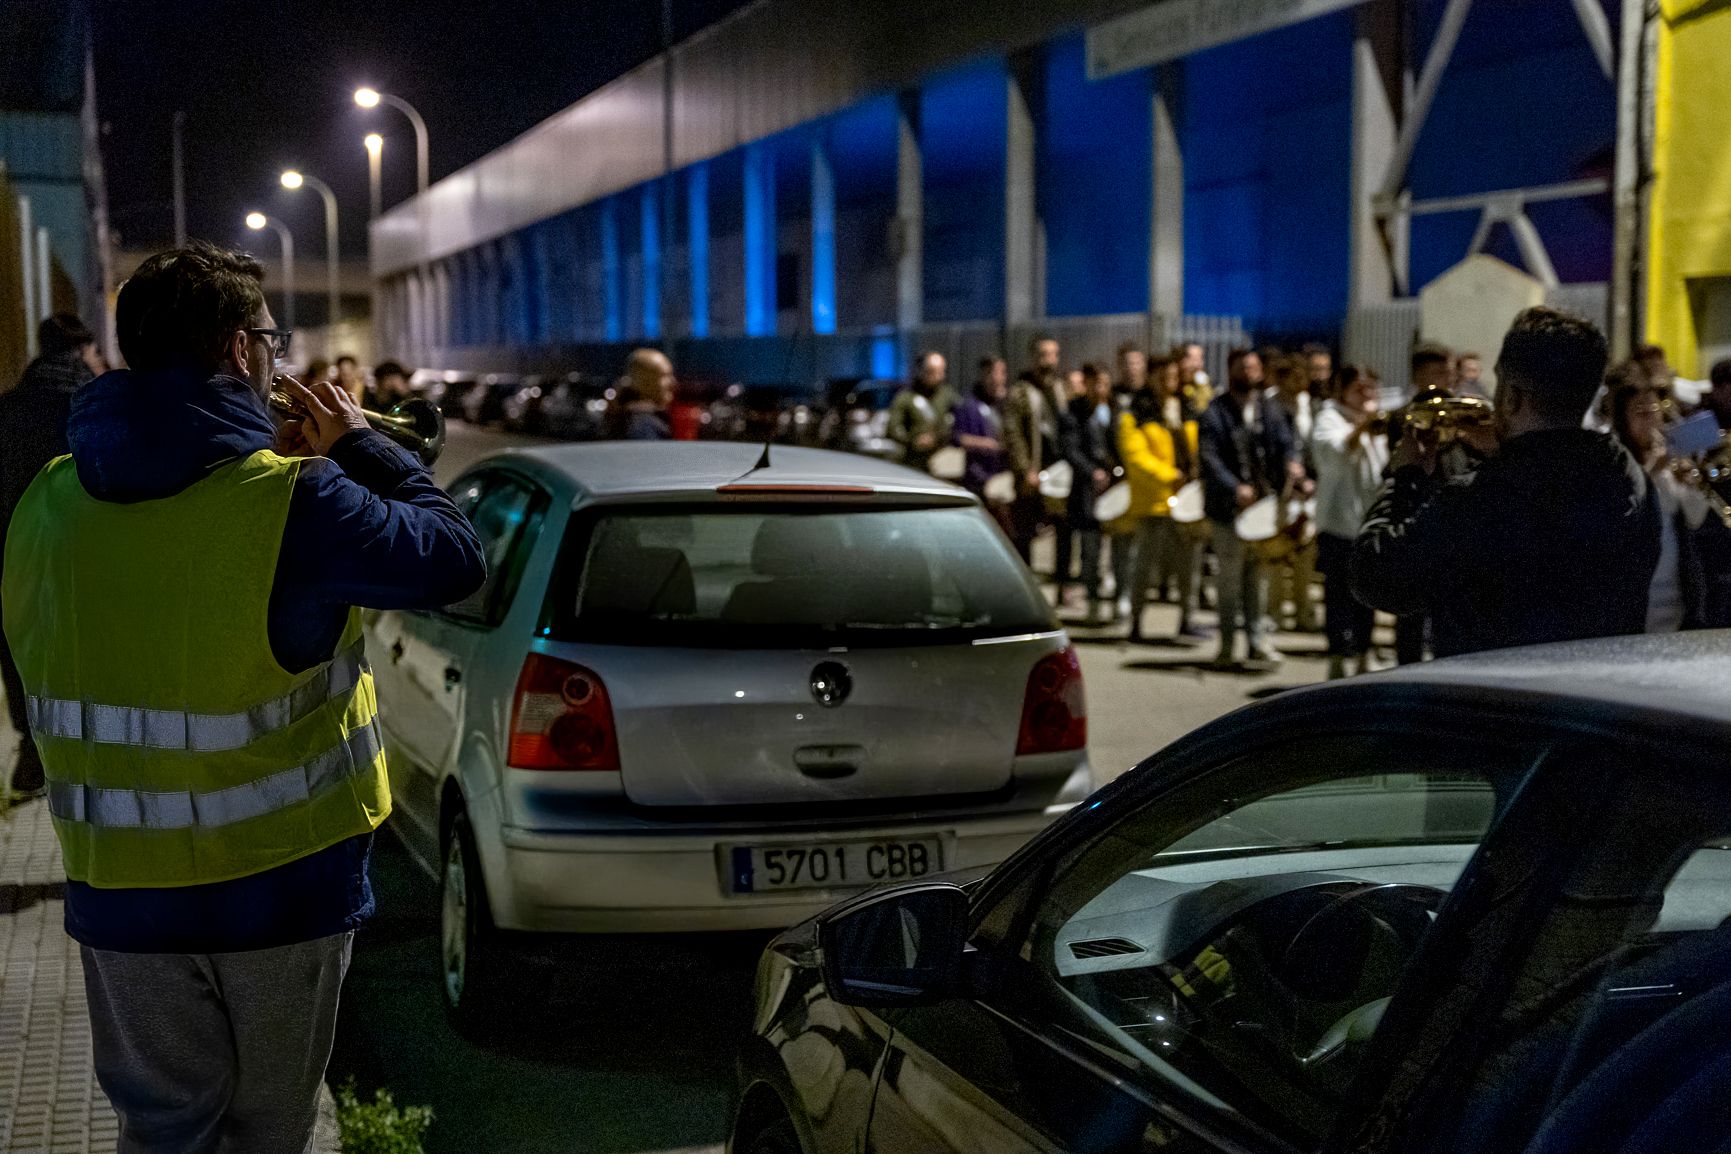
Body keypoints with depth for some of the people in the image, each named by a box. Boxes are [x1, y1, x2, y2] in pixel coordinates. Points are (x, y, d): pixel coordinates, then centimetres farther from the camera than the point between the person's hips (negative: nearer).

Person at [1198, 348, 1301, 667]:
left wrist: (1291, 462, -22)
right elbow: (1210, 458, -14)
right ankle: (1228, 643, 10)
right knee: (1230, 577, 1)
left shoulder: (1268, 409, 13)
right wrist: (1235, 488, -28)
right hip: (1229, 509, -4)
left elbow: (1284, 440, 2)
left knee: (1260, 575, 10)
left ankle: (1257, 640, 18)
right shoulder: (1215, 413, -4)